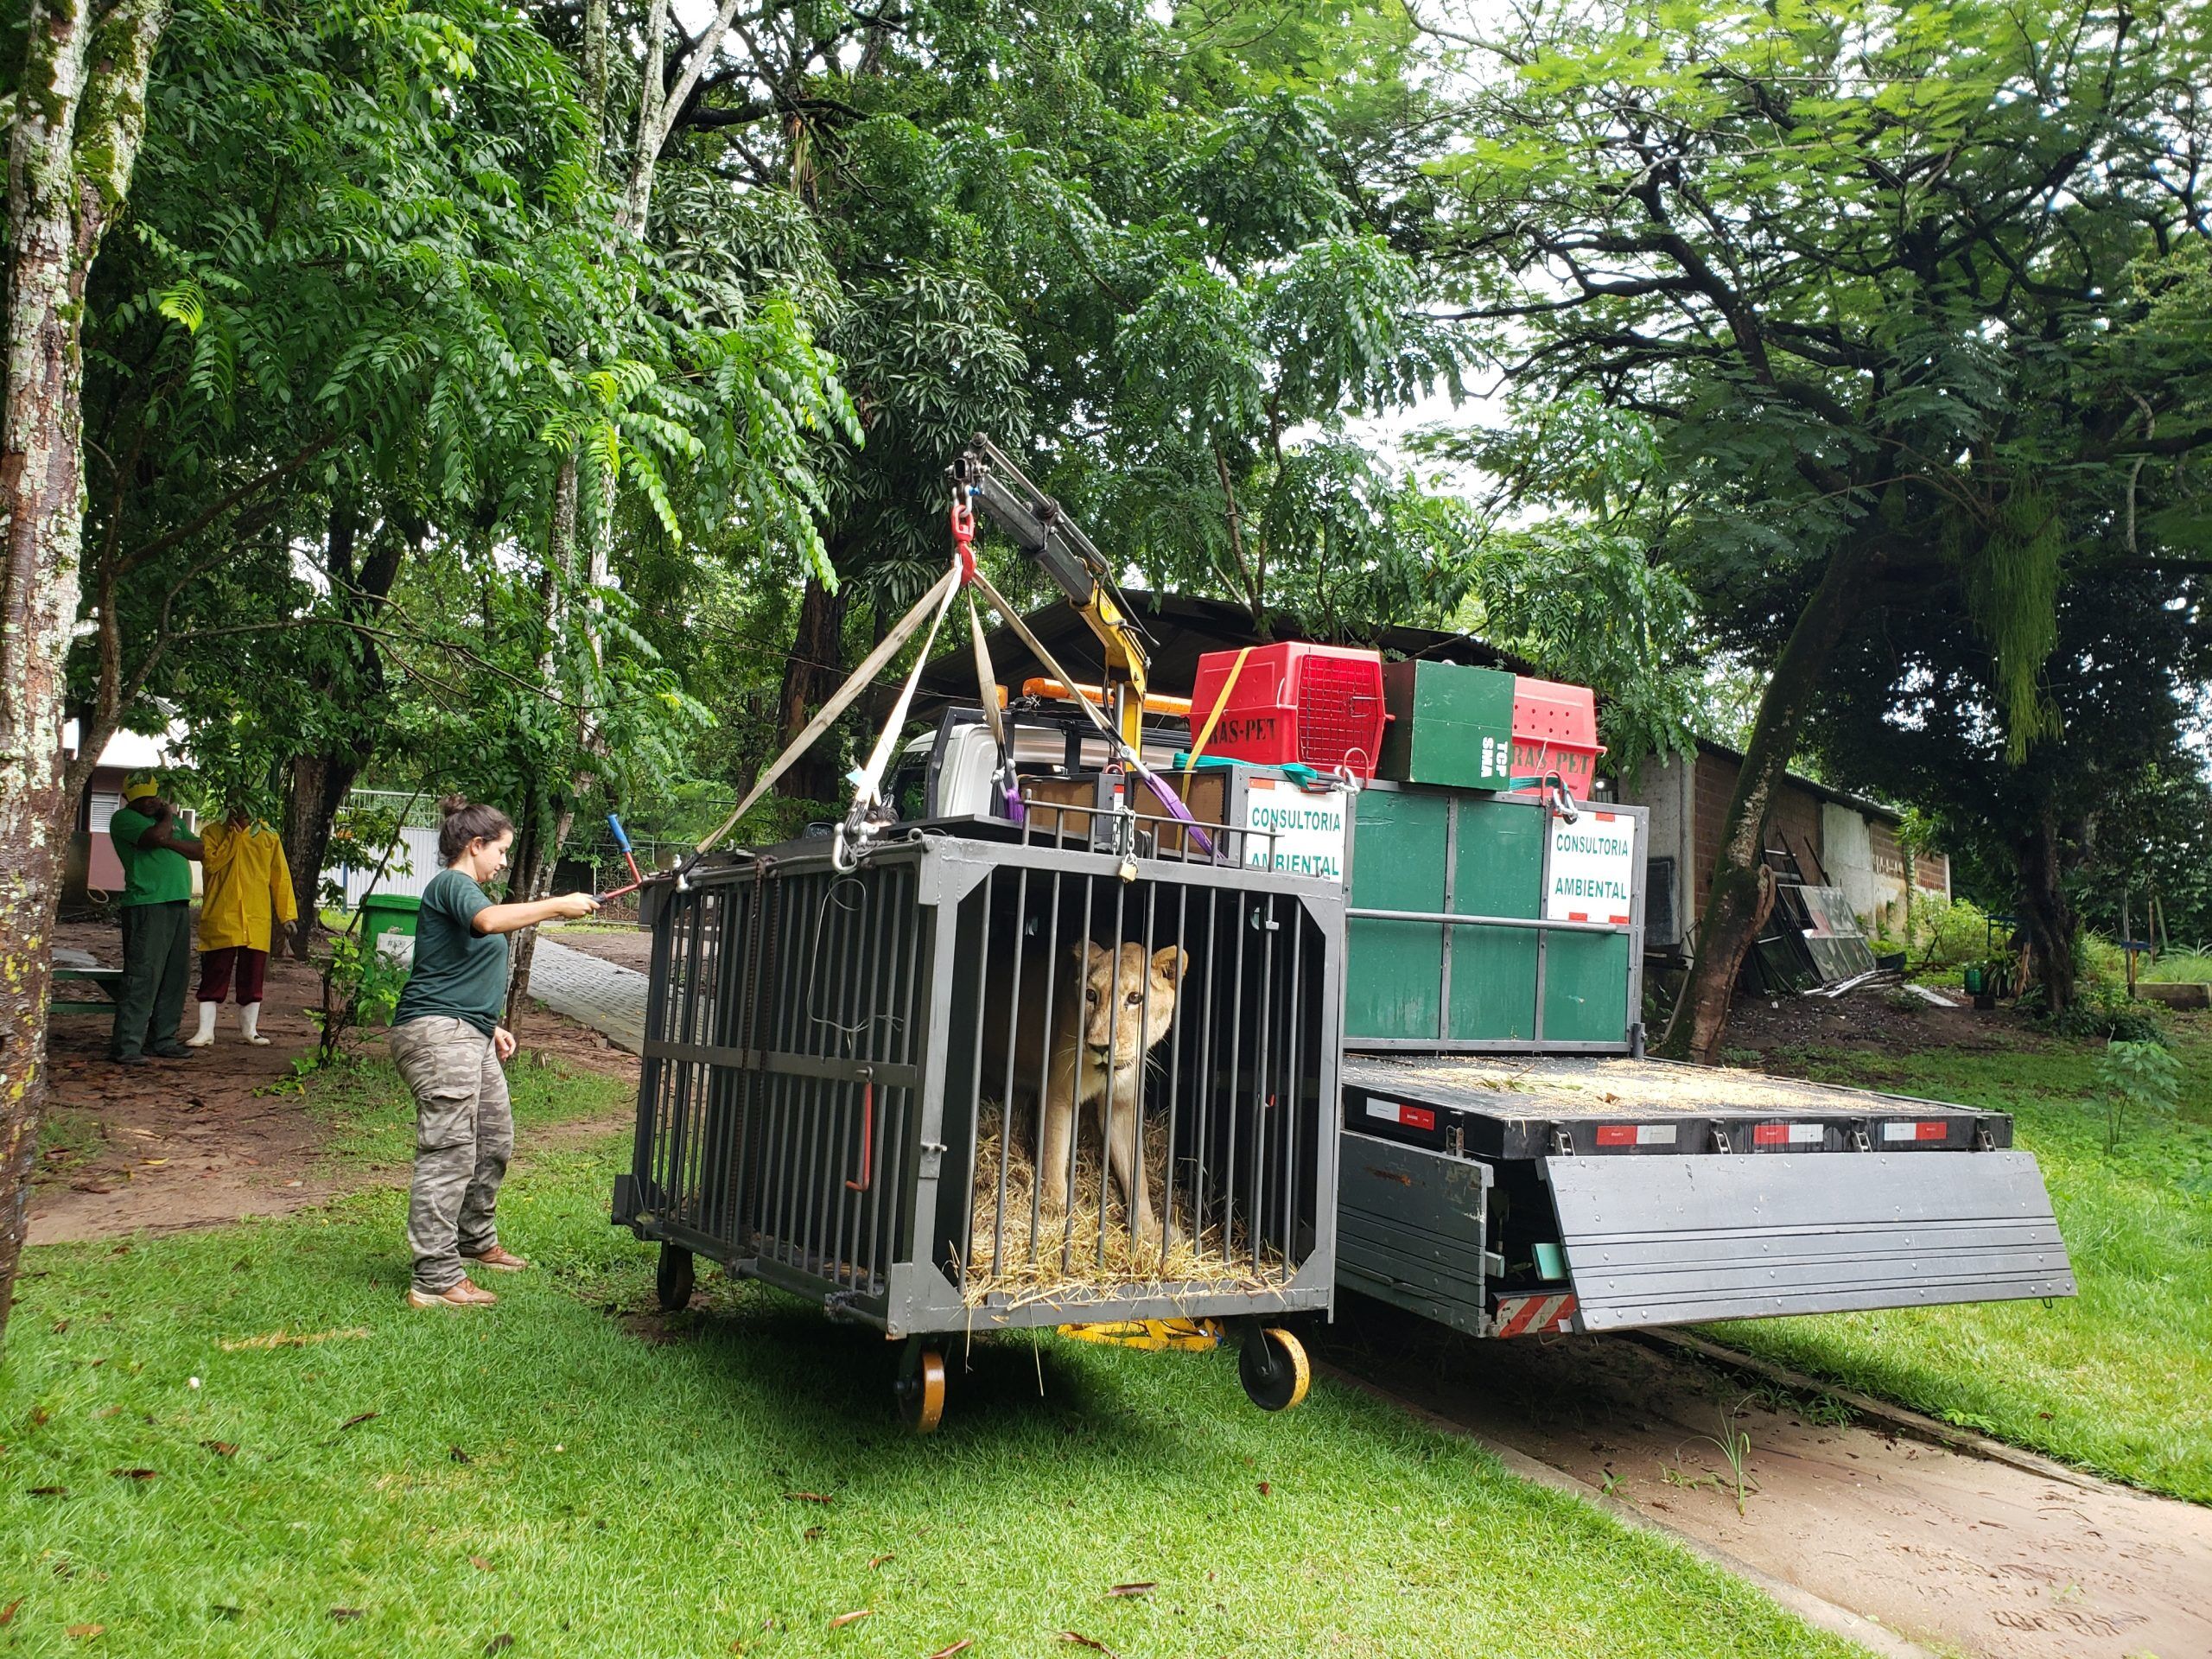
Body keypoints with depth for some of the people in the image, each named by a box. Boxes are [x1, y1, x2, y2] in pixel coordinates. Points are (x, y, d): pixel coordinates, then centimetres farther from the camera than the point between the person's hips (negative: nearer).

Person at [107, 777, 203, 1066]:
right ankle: (126, 1046, -9)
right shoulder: (124, 818, 0)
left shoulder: (171, 820, 22)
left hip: (179, 904, 7)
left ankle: (162, 1039, 17)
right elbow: (156, 836, -18)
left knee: (176, 975, 8)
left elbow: (198, 850, 10)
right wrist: (167, 816, 2)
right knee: (143, 975, -11)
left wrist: (168, 840, -6)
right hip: (146, 905, -7)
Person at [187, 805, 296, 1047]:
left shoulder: (268, 836, 9)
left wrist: (287, 914, 5)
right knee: (214, 975, 1)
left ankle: (250, 1029, 17)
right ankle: (205, 1031, 7)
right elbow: (211, 863, -12)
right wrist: (233, 836, -12)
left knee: (253, 977, 7)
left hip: (257, 922, 2)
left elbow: (281, 877, 9)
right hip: (220, 920, -1)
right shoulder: (212, 833, 6)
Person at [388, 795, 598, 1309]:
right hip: (438, 1034, -11)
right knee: (450, 1153, -12)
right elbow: (489, 920, -31)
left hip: (469, 1036, 11)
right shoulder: (451, 884, -8)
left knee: (494, 1141, 18)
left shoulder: (464, 890, 23)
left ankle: (474, 1241, 34)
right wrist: (559, 905, -28)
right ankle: (436, 1281, -10)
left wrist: (492, 1027, 26)